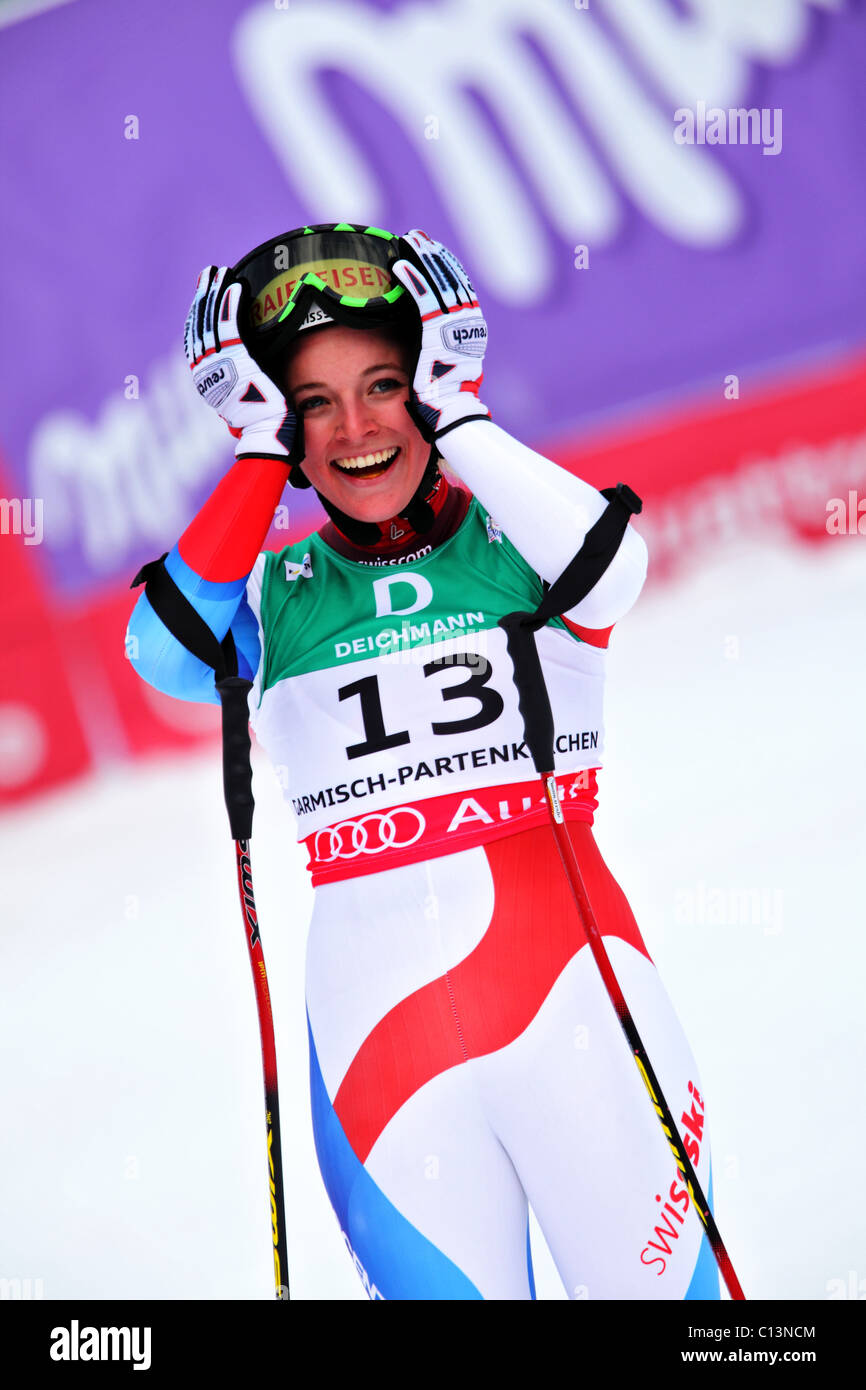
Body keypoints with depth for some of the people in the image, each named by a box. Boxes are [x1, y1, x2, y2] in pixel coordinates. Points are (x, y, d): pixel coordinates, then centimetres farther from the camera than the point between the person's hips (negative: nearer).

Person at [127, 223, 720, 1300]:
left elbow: (610, 571, -18)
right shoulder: (275, 594, 9)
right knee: (440, 1285, 12)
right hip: (377, 1007, 2)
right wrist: (260, 454, -4)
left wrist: (454, 413, -8)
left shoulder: (514, 537, 5)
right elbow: (165, 654, -11)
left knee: (659, 1284, 3)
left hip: (573, 987, -1)